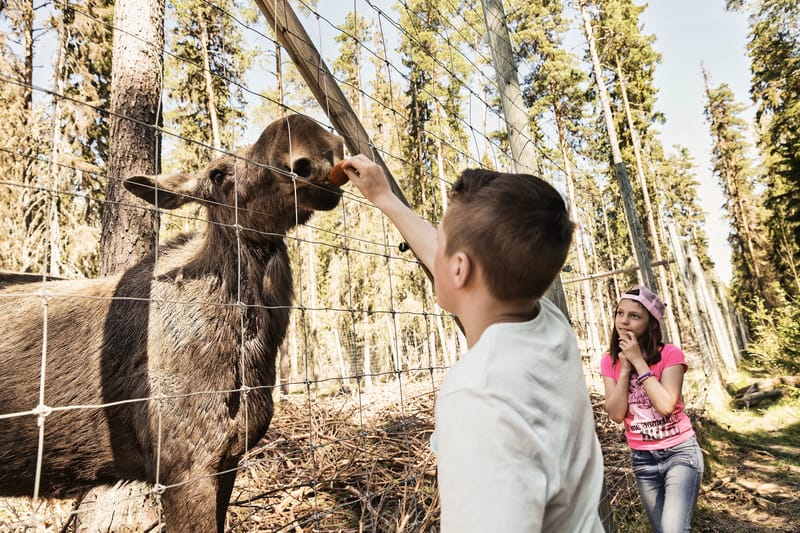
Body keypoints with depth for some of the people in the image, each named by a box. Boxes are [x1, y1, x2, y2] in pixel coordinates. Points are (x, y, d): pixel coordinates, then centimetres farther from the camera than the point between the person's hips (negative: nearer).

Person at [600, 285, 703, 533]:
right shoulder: (609, 361, -3)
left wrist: (638, 361, -23)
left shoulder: (670, 354, -13)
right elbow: (616, 414, -12)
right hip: (642, 459, 4)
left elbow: (666, 405, -25)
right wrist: (624, 368, -18)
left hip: (680, 453, -4)